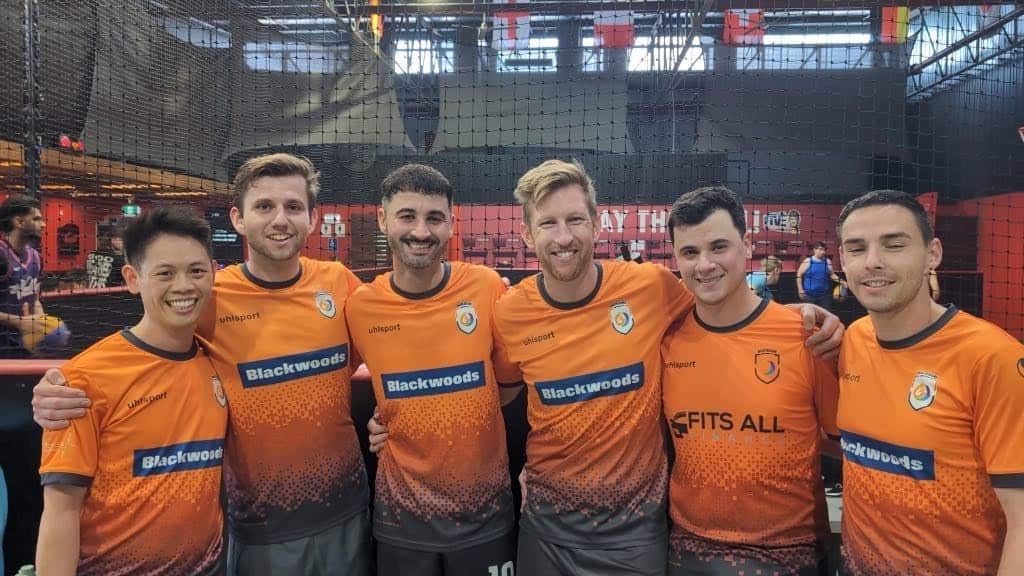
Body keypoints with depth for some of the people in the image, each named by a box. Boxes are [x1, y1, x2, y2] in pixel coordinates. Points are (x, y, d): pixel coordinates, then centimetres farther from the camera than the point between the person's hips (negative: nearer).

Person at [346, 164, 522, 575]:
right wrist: (394, 418, -5)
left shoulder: (487, 288, -12)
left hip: (484, 510, -1)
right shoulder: (360, 307, -8)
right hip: (401, 513, 1)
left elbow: (511, 383, 0)